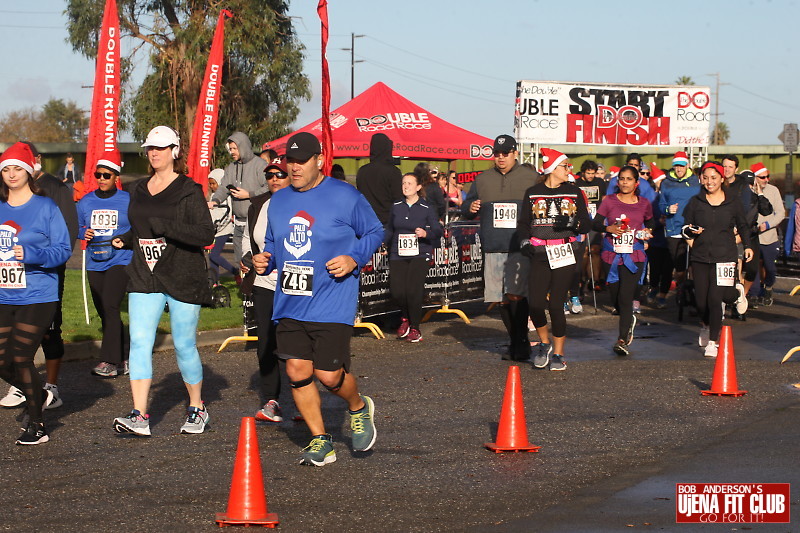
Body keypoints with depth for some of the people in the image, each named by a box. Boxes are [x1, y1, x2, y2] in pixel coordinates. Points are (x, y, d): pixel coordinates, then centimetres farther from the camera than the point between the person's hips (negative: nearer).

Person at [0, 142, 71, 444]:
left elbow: (63, 249, -9)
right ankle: (38, 396, 34)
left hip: (37, 297, -5)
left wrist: (31, 254, -22)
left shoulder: (45, 207, -5)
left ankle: (36, 425, 8)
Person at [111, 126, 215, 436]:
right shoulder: (140, 191, 13)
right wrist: (126, 240, 6)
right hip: (144, 279, 5)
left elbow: (206, 234, -15)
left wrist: (166, 226, -25)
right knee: (139, 342, -9)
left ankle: (197, 409, 24)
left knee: (184, 346, 4)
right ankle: (139, 417, -13)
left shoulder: (188, 190, -6)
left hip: (183, 279, -5)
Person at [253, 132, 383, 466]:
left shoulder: (345, 197, -5)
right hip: (290, 305, 5)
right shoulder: (278, 201, 12)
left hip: (332, 305, -5)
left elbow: (374, 232, 3)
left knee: (329, 375, -9)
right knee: (297, 371, -1)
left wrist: (354, 259, -13)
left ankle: (358, 408, 25)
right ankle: (320, 441, 14)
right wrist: (266, 259, 4)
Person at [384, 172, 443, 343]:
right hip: (398, 256, 3)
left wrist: (426, 233, -19)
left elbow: (438, 231, -1)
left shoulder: (426, 208, 0)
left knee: (413, 290, -14)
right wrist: (383, 242, 4)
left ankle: (415, 328, 5)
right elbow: (389, 231, 18)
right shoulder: (396, 207, 10)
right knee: (397, 291, -9)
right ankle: (405, 318, 23)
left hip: (419, 255, -3)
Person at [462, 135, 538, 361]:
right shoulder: (482, 180, 16)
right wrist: (469, 208, -3)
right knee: (502, 299, 7)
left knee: (516, 294, -16)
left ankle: (520, 342, -9)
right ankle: (515, 342, 19)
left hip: (520, 248, -4)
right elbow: (466, 207, 20)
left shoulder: (531, 178, 6)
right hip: (493, 248, 4)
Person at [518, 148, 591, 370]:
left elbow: (586, 225, 9)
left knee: (556, 305, -5)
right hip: (539, 255, 0)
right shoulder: (533, 193, 8)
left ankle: (558, 354, 9)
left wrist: (572, 222, -11)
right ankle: (545, 343, 17)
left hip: (565, 253, 0)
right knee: (535, 304, -10)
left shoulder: (574, 192, 9)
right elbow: (522, 223, 13)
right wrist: (524, 242, -4)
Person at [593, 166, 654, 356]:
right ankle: (629, 320, 43)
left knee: (625, 297, -11)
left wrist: (648, 232, 0)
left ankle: (622, 340, -6)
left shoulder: (644, 204, 5)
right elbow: (596, 223, 0)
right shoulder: (609, 201, 2)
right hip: (612, 255, 2)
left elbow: (649, 223, 21)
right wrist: (609, 228, -19)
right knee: (615, 297, 10)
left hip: (634, 256, -1)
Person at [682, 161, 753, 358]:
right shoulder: (695, 202, 4)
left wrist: (747, 245, 8)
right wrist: (692, 231, -13)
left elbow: (742, 226, 16)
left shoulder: (733, 201, 3)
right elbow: (686, 227, 8)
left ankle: (713, 341, 3)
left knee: (715, 298, -13)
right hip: (700, 257, 2)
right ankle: (707, 326, 37)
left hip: (724, 256, -2)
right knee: (701, 301, 2)